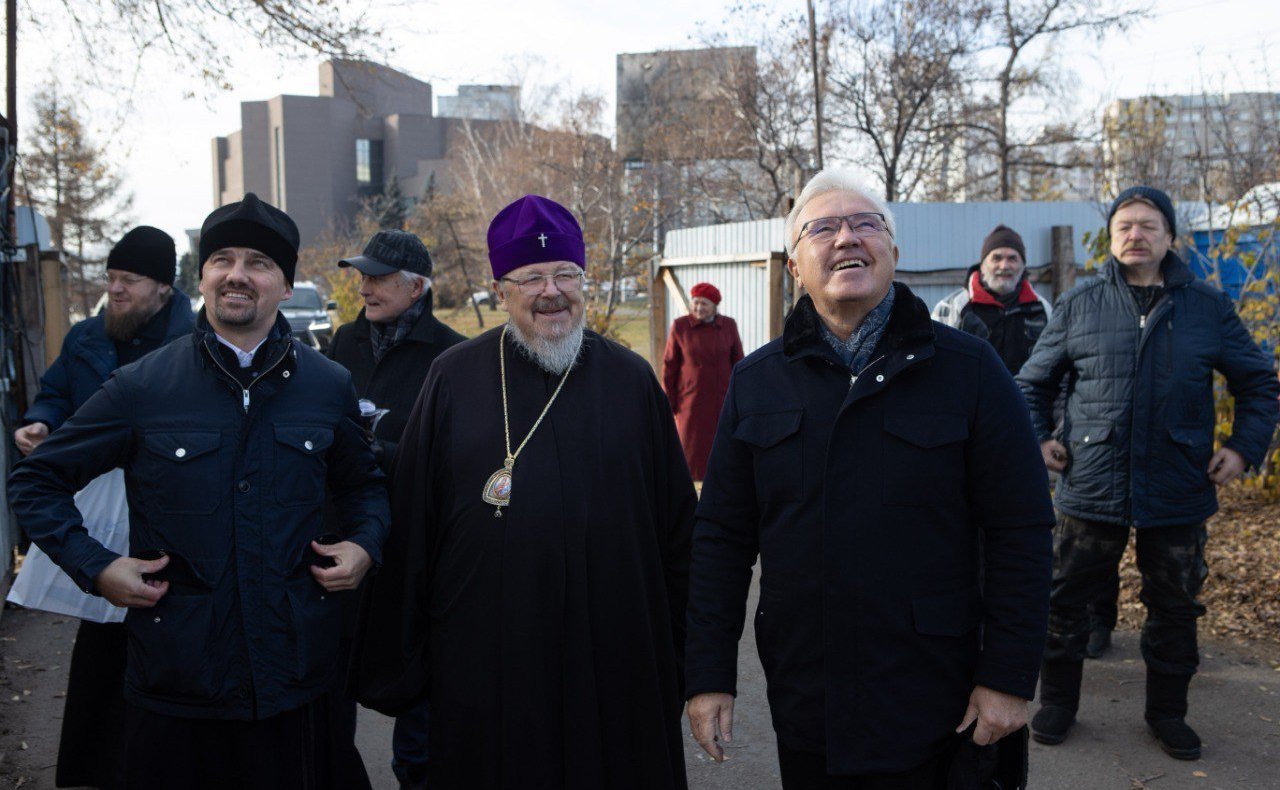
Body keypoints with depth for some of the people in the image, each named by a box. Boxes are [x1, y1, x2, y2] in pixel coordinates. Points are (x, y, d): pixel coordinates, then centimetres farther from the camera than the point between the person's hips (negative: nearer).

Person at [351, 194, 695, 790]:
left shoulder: (631, 379, 5)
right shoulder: (455, 377, 2)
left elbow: (675, 525, 8)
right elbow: (410, 526, 3)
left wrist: (675, 651, 7)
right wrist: (398, 663, 2)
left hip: (614, 665, 1)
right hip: (484, 666, 0)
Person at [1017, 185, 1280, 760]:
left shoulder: (1208, 307, 4)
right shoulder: (1079, 305, 3)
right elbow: (1034, 381, 12)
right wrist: (1038, 438, 0)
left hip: (1179, 491, 1)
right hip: (1092, 487, 0)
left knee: (1175, 607, 13)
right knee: (1065, 599, 6)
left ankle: (1167, 711, 32)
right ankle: (1057, 701, 24)